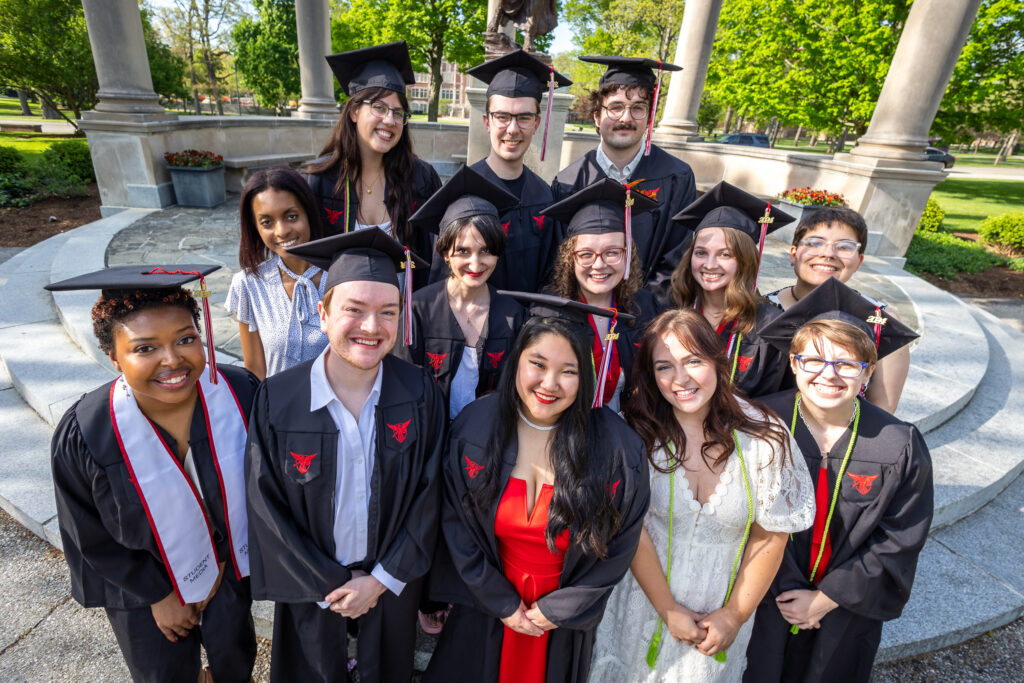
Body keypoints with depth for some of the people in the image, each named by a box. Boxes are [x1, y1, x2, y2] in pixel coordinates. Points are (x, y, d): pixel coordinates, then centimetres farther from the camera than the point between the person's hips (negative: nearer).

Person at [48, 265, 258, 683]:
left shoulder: (243, 394, -26)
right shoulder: (84, 435, -27)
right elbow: (89, 536, -11)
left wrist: (223, 564, -4)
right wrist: (158, 594, -6)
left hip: (229, 569, 2)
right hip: (140, 580, -1)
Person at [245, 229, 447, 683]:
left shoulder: (420, 395, -20)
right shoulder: (276, 401, -22)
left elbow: (427, 497, -12)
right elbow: (267, 508, -13)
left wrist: (382, 579, -11)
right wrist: (328, 584, -9)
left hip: (392, 582, 1)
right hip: (311, 586, 0)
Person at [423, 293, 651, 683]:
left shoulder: (616, 448, -23)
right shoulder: (474, 426, -18)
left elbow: (620, 544, -12)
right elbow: (457, 527, -9)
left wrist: (556, 610, -9)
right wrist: (503, 603, -9)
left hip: (565, 620, -1)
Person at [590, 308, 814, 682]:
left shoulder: (762, 436, -17)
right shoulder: (639, 431, -19)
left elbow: (770, 535, -9)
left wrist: (735, 615, -6)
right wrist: (669, 610, -11)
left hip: (722, 612, 1)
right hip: (647, 601, 0)